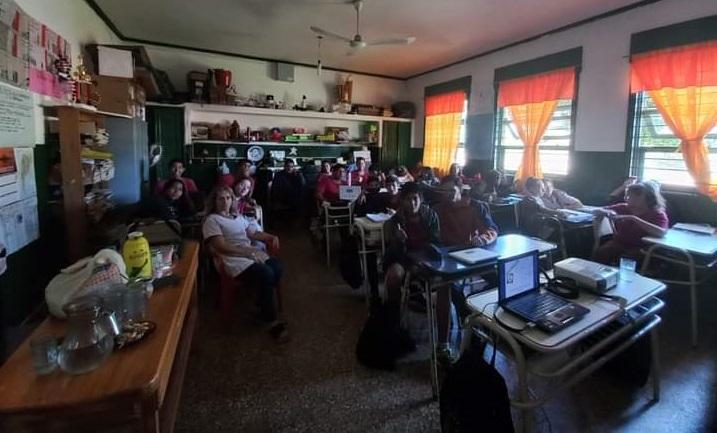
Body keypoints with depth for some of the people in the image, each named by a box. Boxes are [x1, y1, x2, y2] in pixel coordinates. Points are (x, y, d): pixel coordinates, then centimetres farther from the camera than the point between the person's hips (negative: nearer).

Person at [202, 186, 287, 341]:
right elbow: (221, 247, -10)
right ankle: (272, 321, -16)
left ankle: (262, 309, -3)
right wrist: (248, 253, -17)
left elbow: (254, 233, 21)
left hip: (253, 253, 7)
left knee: (276, 267, -22)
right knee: (266, 274, -30)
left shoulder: (238, 217, 26)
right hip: (234, 259, -7)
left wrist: (271, 237, 2)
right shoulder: (212, 220, 2)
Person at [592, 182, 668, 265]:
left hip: (638, 249, -3)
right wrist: (605, 212, -11)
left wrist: (634, 219, -27)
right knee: (599, 254, -29)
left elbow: (661, 233, -23)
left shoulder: (658, 214, -2)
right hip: (617, 243, 3)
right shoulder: (623, 208, 10)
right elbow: (597, 211, 14)